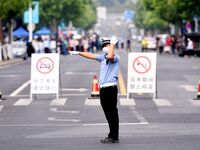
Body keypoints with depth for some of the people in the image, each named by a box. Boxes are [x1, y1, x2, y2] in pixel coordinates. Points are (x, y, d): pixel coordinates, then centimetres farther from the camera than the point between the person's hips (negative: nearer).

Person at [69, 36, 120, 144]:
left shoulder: (115, 57, -5)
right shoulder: (103, 57, 20)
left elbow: (110, 56, -28)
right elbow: (91, 55, 30)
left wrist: (113, 43, -18)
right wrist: (79, 53, 33)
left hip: (110, 88, -8)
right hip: (103, 89, 8)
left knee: (112, 113, -6)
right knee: (108, 114, 12)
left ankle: (114, 137, -5)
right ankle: (112, 135, 18)